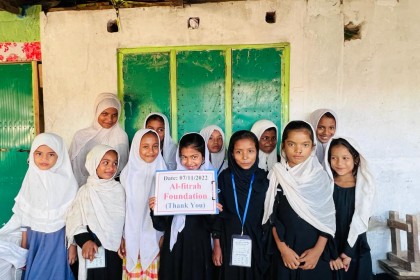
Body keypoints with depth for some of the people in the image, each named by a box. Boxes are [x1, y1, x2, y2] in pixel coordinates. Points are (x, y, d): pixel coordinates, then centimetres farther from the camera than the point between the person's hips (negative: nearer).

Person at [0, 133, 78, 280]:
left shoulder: (67, 181, -15)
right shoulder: (31, 178, -5)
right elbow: (24, 214, 4)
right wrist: (24, 242, 8)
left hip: (58, 238, -3)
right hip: (34, 237, 3)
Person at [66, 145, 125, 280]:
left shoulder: (118, 189, -1)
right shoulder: (85, 191, 0)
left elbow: (117, 222, -4)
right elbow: (74, 220, -7)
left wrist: (97, 242, -11)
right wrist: (85, 241, -20)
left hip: (112, 249, 0)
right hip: (90, 251, 0)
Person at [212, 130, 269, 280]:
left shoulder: (264, 178, -5)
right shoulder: (224, 178, -6)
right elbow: (217, 213, -2)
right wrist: (217, 245, -1)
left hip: (256, 241, 0)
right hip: (229, 241, 0)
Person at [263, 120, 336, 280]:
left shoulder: (321, 176, -4)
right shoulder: (276, 175, -4)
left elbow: (328, 217, -3)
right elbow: (272, 216, -4)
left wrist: (318, 250, -9)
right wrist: (283, 248, -8)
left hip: (315, 249, 0)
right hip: (285, 249, 0)